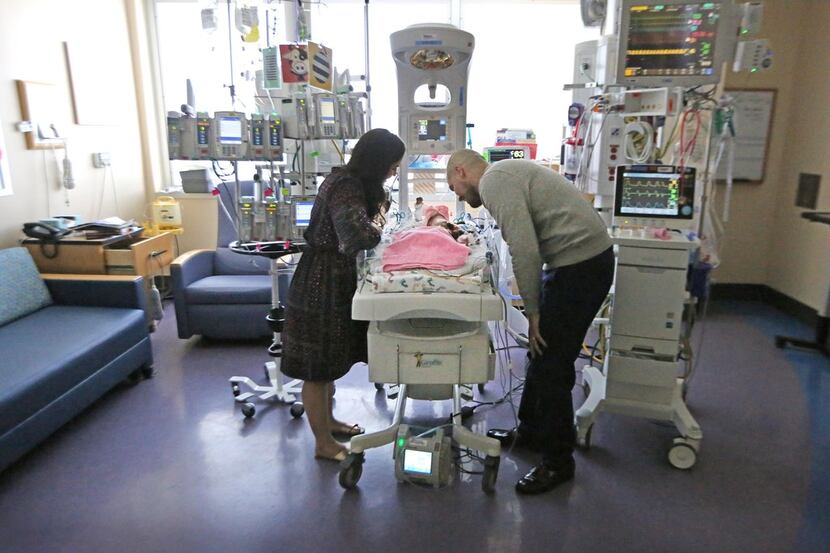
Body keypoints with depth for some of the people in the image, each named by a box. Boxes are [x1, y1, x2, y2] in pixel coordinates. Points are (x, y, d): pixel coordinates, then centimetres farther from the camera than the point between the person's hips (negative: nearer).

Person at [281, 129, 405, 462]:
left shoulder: (349, 181, 8)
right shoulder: (346, 187, -22)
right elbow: (359, 236, -36)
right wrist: (376, 231, -15)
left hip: (335, 280, 10)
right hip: (321, 284, -10)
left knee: (330, 359, 22)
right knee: (318, 366, 4)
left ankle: (327, 420, 40)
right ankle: (324, 443, 18)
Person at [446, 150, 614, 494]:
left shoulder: (493, 181, -12)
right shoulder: (505, 173, 19)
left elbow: (525, 251, -22)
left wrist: (532, 311, -13)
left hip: (580, 266, -10)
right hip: (587, 259, 10)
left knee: (551, 364, -1)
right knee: (542, 353, 19)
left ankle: (557, 461, 16)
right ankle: (530, 430, 36)